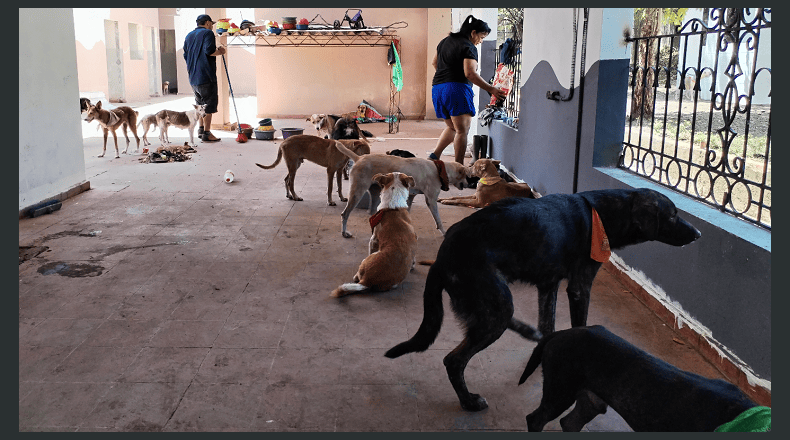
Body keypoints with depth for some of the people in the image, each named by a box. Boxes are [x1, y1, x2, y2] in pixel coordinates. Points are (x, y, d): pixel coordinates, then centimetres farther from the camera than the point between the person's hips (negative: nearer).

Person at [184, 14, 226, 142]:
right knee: (209, 103, -4)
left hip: (193, 77, 8)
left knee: (200, 103, 19)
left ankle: (200, 128, 21)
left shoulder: (189, 36, 18)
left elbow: (185, 55, 18)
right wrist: (219, 51, -3)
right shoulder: (207, 33, -5)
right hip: (206, 75, -8)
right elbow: (209, 50, -20)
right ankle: (206, 133, -5)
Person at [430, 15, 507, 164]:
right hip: (457, 88, -8)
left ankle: (435, 155, 7)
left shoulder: (445, 41, 18)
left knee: (452, 127, 19)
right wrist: (491, 89, -17)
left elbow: (434, 62, 28)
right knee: (462, 130, -5)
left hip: (437, 88, 8)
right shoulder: (469, 47, -8)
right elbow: (470, 73, -19)